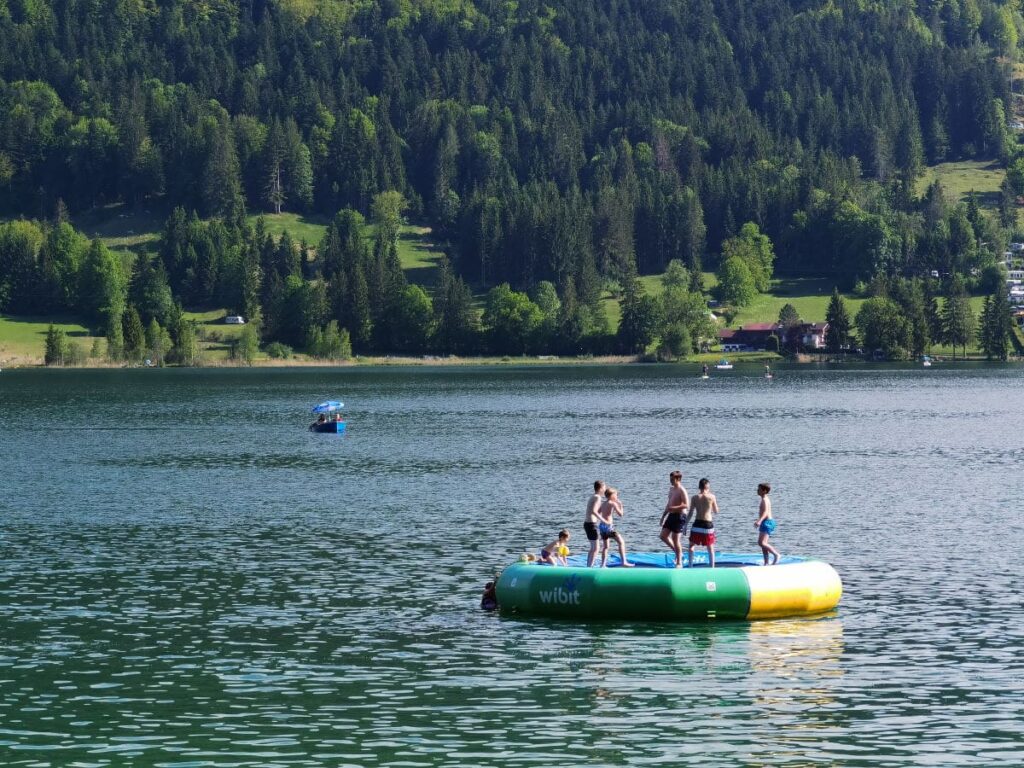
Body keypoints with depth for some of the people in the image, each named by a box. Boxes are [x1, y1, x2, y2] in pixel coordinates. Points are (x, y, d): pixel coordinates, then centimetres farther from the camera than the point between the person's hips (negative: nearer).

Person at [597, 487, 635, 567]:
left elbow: (597, 513, 17)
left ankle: (603, 565, 16)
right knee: (621, 542, 0)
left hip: (601, 525, 8)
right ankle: (624, 562, -5)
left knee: (605, 546, 17)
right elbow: (620, 514, -8)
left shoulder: (603, 503, 14)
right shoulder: (613, 503, -8)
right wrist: (620, 505, 5)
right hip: (608, 526, -8)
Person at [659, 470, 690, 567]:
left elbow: (686, 505, -23)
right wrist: (663, 516, 22)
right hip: (671, 515, 9)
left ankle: (679, 563, 3)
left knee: (676, 539, -6)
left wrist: (674, 508, -28)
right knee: (663, 536, 6)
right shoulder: (671, 489, 13)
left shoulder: (681, 491, -14)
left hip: (679, 516, -9)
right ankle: (678, 552, 22)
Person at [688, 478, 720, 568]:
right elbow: (716, 511, 6)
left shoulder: (695, 498, -2)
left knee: (691, 546, 17)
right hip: (708, 524, 0)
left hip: (697, 524, 0)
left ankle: (690, 566, 10)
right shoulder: (712, 497, -4)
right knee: (710, 549, 11)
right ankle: (712, 568, 8)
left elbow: (690, 513, -1)